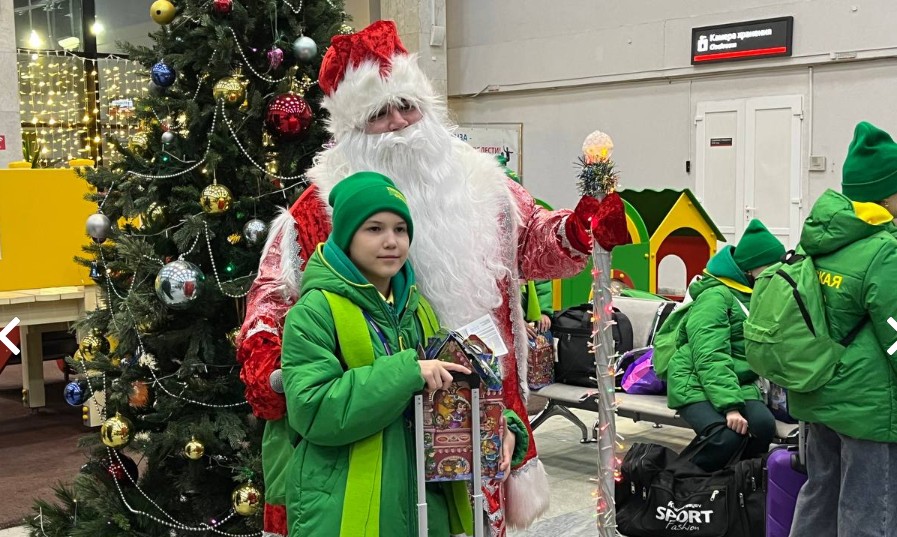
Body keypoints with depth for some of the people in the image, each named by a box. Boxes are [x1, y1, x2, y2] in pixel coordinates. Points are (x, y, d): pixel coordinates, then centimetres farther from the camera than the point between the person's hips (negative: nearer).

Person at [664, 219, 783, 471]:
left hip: (739, 383, 7)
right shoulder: (715, 296, -13)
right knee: (728, 435, -32)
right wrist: (729, 405, -28)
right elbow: (710, 358, -21)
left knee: (764, 426, -24)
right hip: (695, 384, -7)